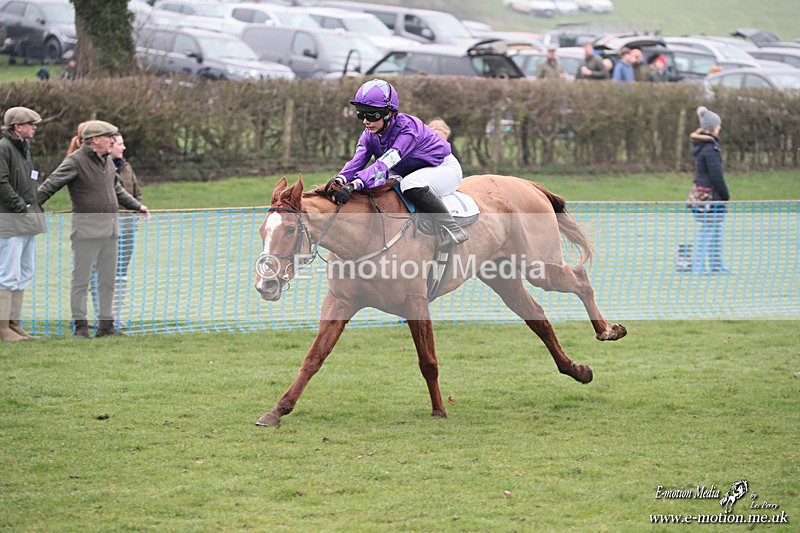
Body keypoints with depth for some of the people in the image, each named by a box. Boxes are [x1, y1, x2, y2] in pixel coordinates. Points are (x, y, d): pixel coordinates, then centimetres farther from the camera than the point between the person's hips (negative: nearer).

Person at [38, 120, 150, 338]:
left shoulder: (107, 161, 14)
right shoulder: (75, 161, -9)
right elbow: (50, 185, -12)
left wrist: (137, 206, 37)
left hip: (110, 228, 8)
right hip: (87, 228, -8)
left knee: (108, 279, 10)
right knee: (81, 279, -2)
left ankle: (106, 324, 17)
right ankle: (80, 325, 3)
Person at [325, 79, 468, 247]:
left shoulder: (408, 128, -32)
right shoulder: (370, 134, -7)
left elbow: (386, 163, -44)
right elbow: (357, 161, -22)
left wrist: (354, 184, -57)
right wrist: (341, 179, -46)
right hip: (411, 171, 8)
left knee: (411, 185, -38)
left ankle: (452, 230, -30)